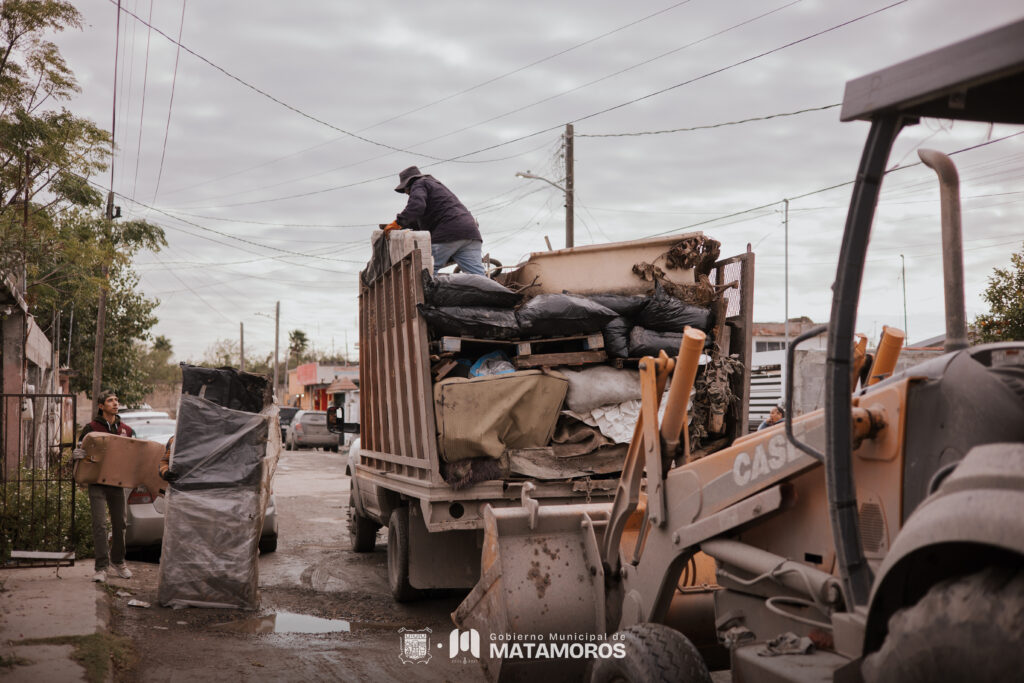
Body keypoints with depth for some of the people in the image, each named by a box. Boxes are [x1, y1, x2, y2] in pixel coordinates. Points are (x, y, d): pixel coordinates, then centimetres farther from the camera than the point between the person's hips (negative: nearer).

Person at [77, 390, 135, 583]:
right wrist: (78, 454, -22)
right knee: (100, 524, -9)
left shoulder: (126, 430, 11)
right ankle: (101, 568, -7)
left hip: (118, 482, 3)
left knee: (119, 524, 10)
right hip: (97, 482, -3)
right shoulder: (91, 428, 1)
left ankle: (117, 561, 28)